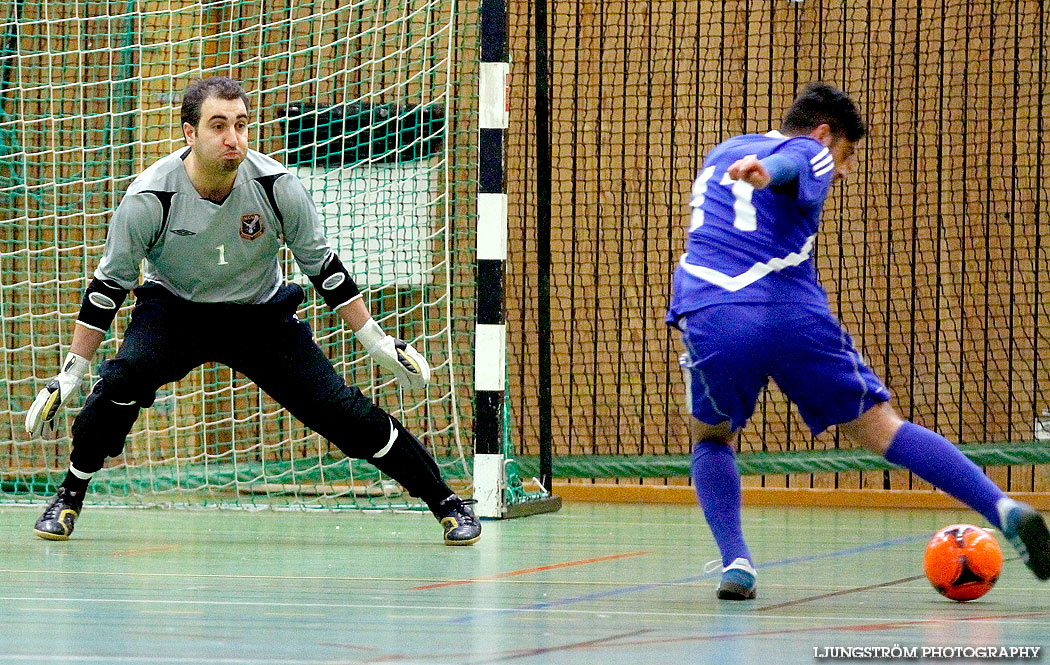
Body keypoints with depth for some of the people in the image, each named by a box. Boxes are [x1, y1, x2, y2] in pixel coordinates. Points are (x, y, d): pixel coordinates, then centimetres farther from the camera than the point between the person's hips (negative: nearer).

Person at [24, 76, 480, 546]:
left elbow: (322, 265, -6)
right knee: (122, 380, -30)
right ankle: (69, 496, -9)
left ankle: (446, 502, 4)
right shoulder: (150, 197, -25)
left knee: (339, 408, -9)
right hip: (172, 309, -1)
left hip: (261, 313, 1)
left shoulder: (276, 186, -21)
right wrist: (70, 374, -13)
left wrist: (377, 341, -3)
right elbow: (108, 283, -14)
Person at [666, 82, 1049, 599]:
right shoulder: (808, 152, 13)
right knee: (880, 427, 5)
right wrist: (763, 172, -34)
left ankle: (735, 562, 7)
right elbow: (786, 165, -13)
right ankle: (1002, 508, -8)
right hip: (795, 318, -3)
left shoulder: (722, 154, 31)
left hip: (710, 317, 3)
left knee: (711, 439, 27)